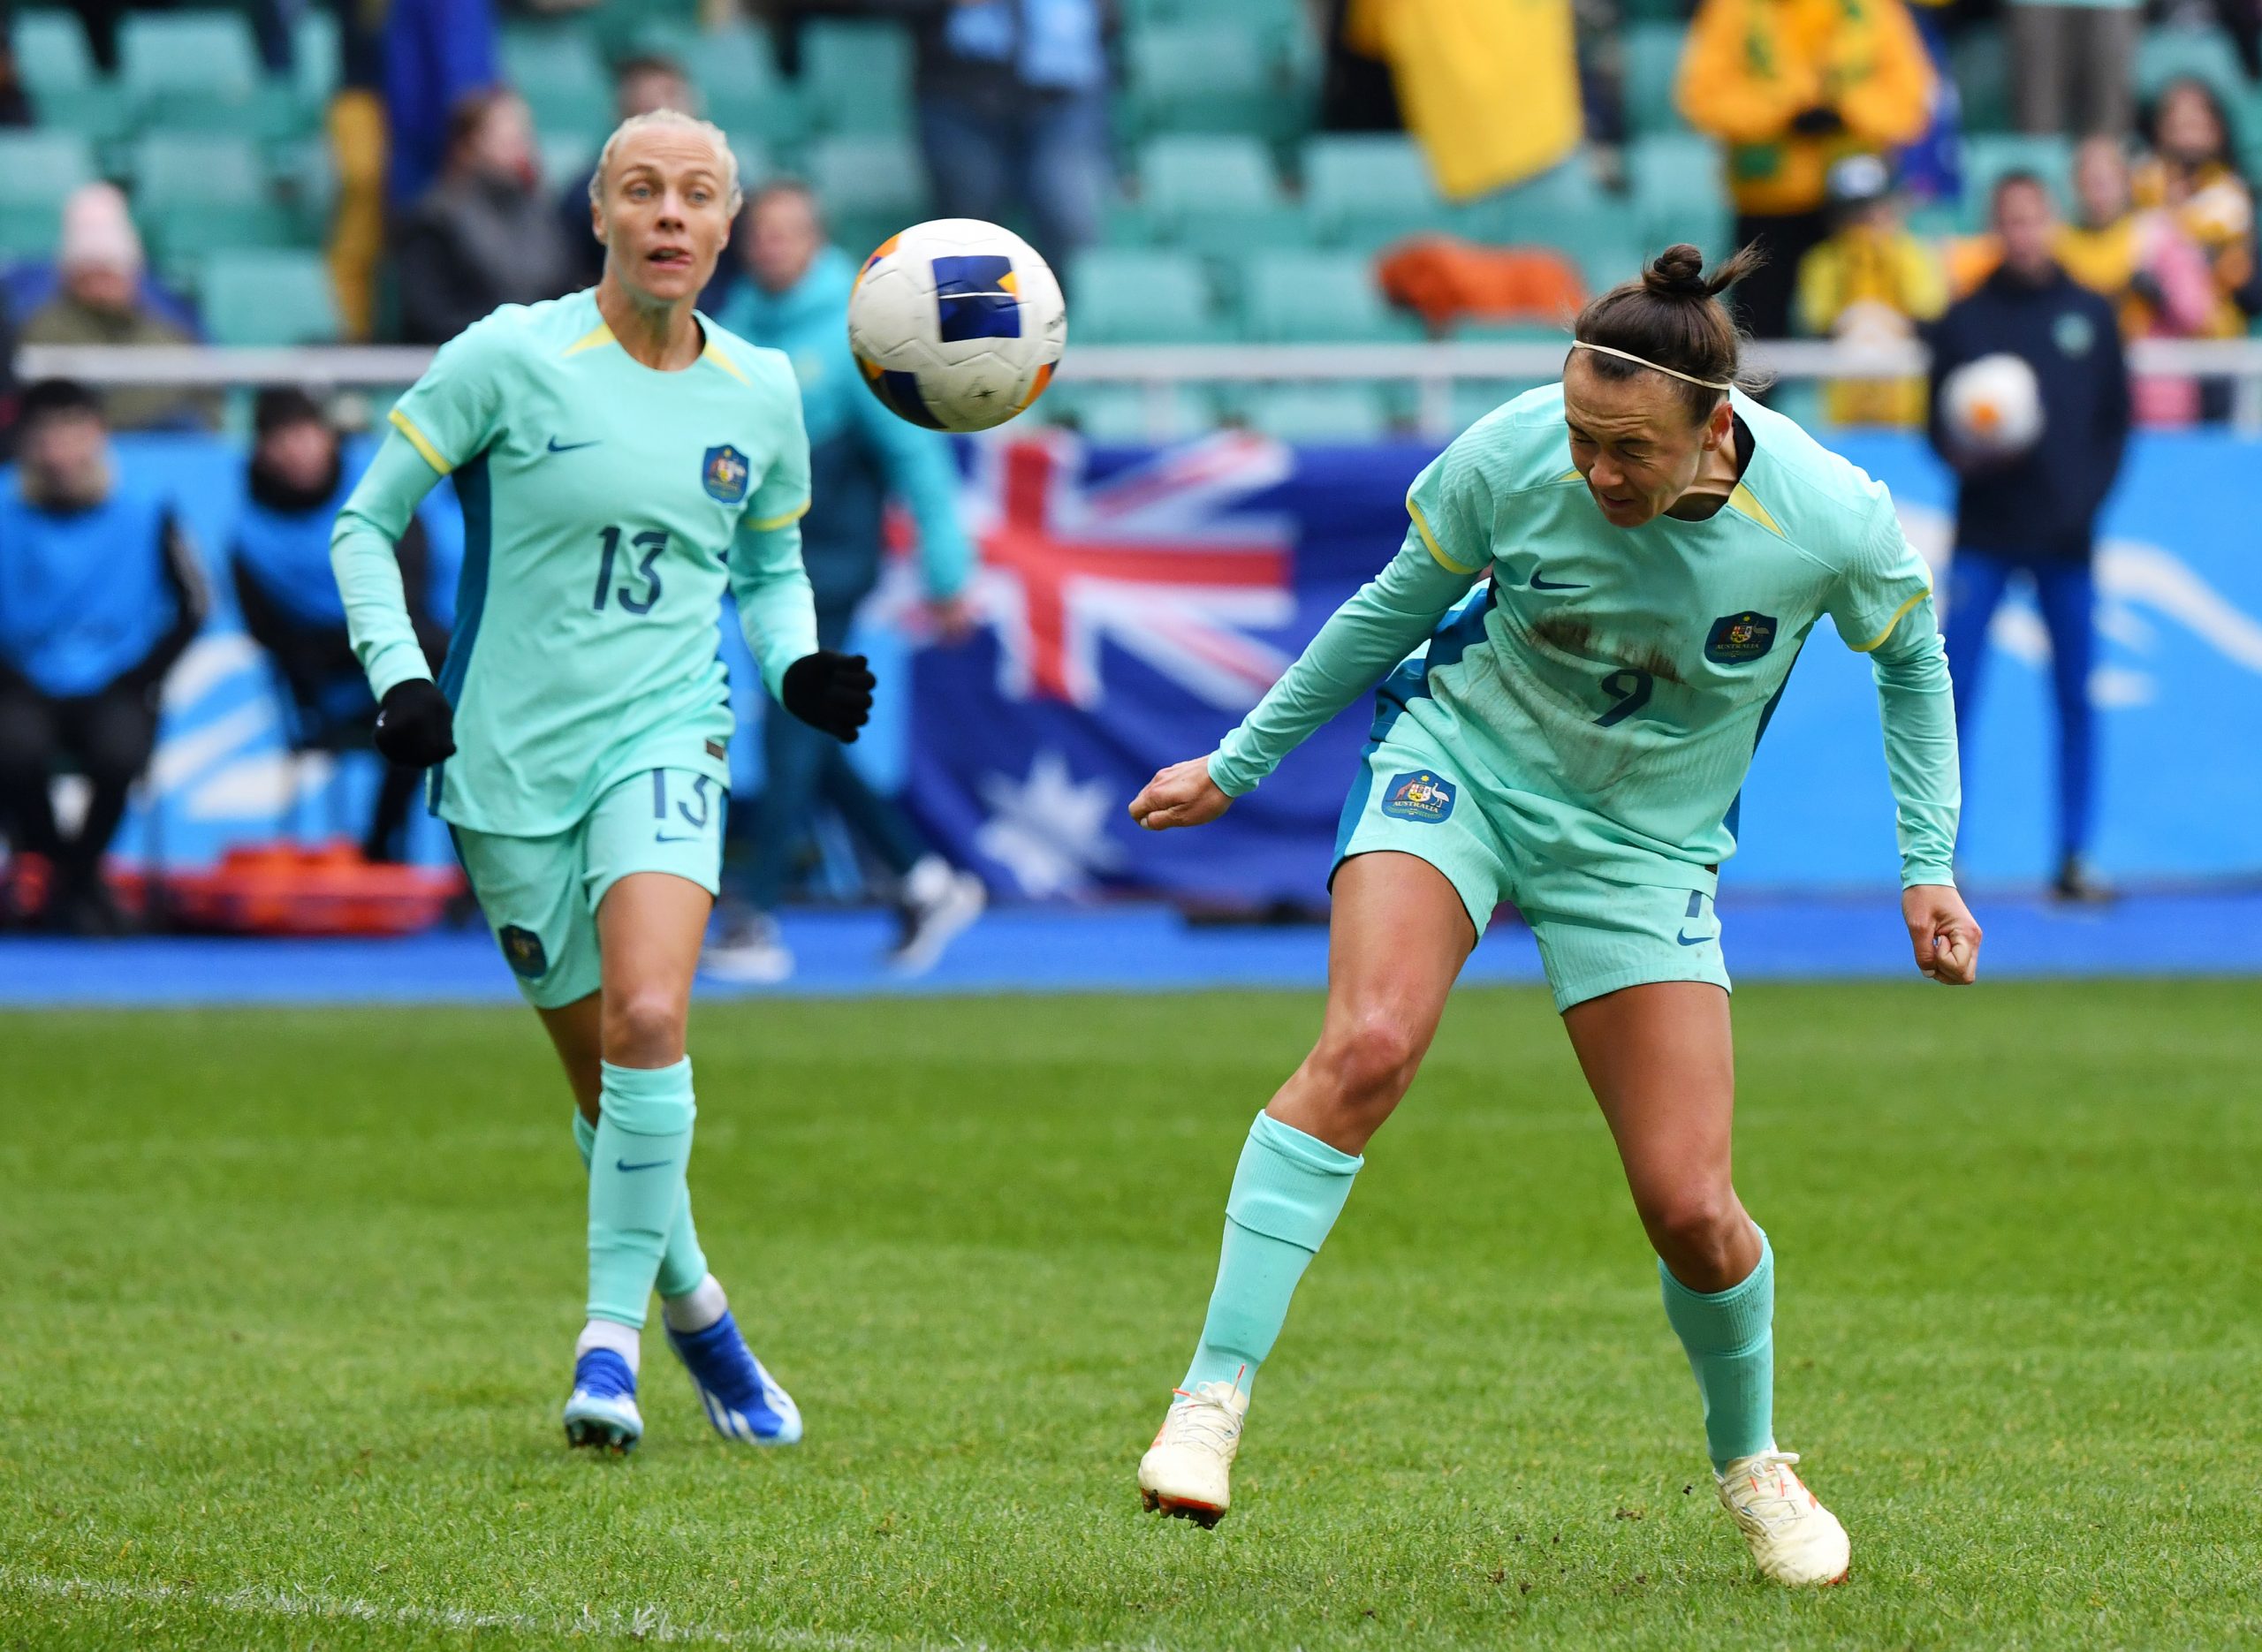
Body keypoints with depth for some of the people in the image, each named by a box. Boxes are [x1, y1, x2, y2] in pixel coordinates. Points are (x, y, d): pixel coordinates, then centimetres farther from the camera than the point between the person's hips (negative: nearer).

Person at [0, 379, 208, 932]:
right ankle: (56, 860, 0)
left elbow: (190, 608, 4)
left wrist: (138, 683, -5)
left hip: (114, 693, 0)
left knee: (118, 754, -34)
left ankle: (80, 873, -1)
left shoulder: (147, 517, -2)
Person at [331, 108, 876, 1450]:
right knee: (601, 1068, 6)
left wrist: (801, 666, 0)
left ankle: (612, 1336, -11)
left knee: (647, 1022, -23)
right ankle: (694, 1308, 30)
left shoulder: (762, 395, 3)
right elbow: (367, 522, -1)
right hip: (511, 753, -1)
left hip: (664, 735, 1)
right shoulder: (513, 359, -8)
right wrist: (398, 673, -14)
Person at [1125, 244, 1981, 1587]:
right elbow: (1395, 605, -1)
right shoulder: (1510, 459, -21)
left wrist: (1929, 865, 2)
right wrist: (1237, 765, 7)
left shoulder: (1834, 522, -22)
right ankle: (1214, 1398, -27)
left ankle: (1750, 1461, 25)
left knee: (1692, 1208, -6)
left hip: (1646, 847, 0)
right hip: (1459, 760, 0)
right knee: (1366, 1047, -29)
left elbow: (1909, 655, 2)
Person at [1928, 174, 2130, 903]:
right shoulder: (1965, 319, 4)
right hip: (1984, 539, -1)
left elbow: (2117, 421, 10)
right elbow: (1938, 424, 5)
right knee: (1952, 691, -7)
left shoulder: (2092, 316, 8)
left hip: (2066, 539, 1)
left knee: (2076, 699, 2)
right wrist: (1963, 453, -17)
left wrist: (2090, 493, -4)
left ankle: (2074, 859, 6)